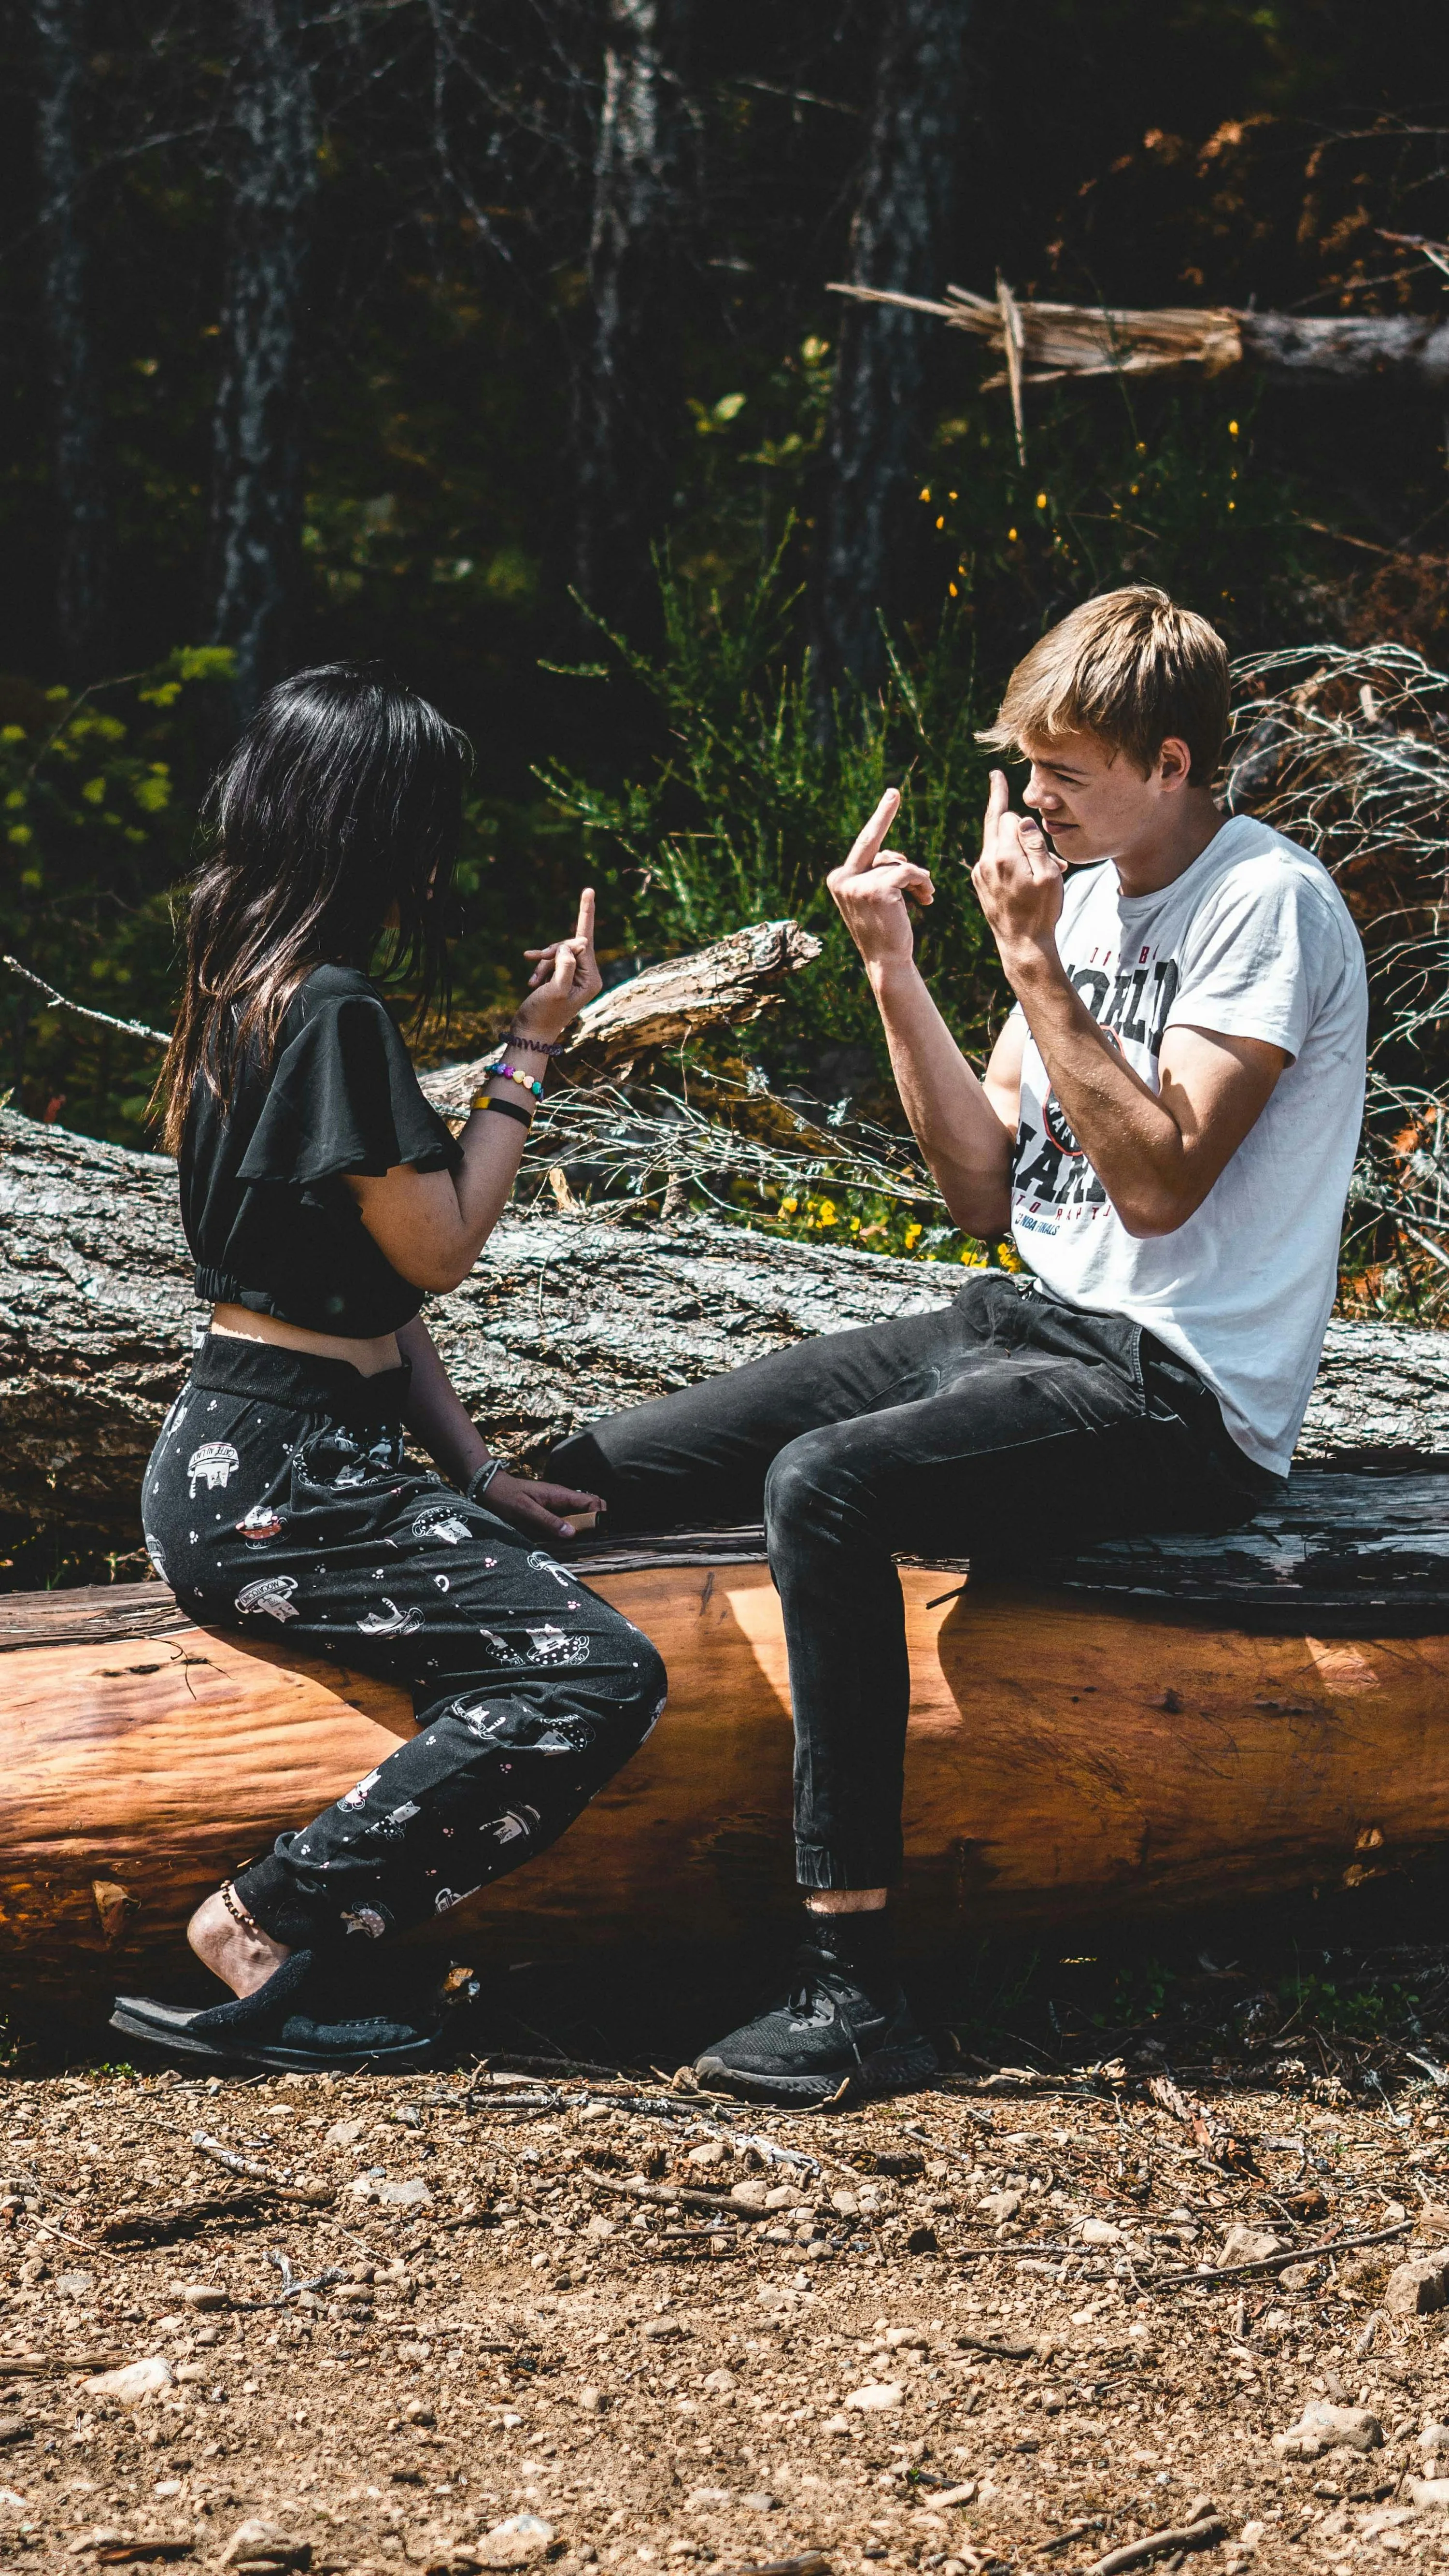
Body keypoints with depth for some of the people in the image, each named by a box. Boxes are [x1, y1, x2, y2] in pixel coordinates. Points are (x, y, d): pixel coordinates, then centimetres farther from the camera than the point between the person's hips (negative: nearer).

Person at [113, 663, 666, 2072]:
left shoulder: (250, 989, 16)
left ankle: (329, 1951, 0)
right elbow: (442, 1246, -10)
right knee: (597, 1678, -18)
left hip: (242, 1462, 10)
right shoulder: (333, 1009, -15)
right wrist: (531, 1048, -1)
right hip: (274, 1482, -10)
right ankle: (267, 1929, -13)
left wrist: (475, 1467, 12)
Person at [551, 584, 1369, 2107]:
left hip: (1179, 1393, -9)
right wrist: (893, 969, 2)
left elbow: (1157, 1181, -21)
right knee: (601, 1478, -1)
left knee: (826, 1486, -32)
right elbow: (986, 1193, 11)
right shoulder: (1087, 890, 14)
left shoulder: (1268, 907, -10)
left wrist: (1032, 959, -18)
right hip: (1033, 1327, 9)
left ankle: (853, 1989, -29)